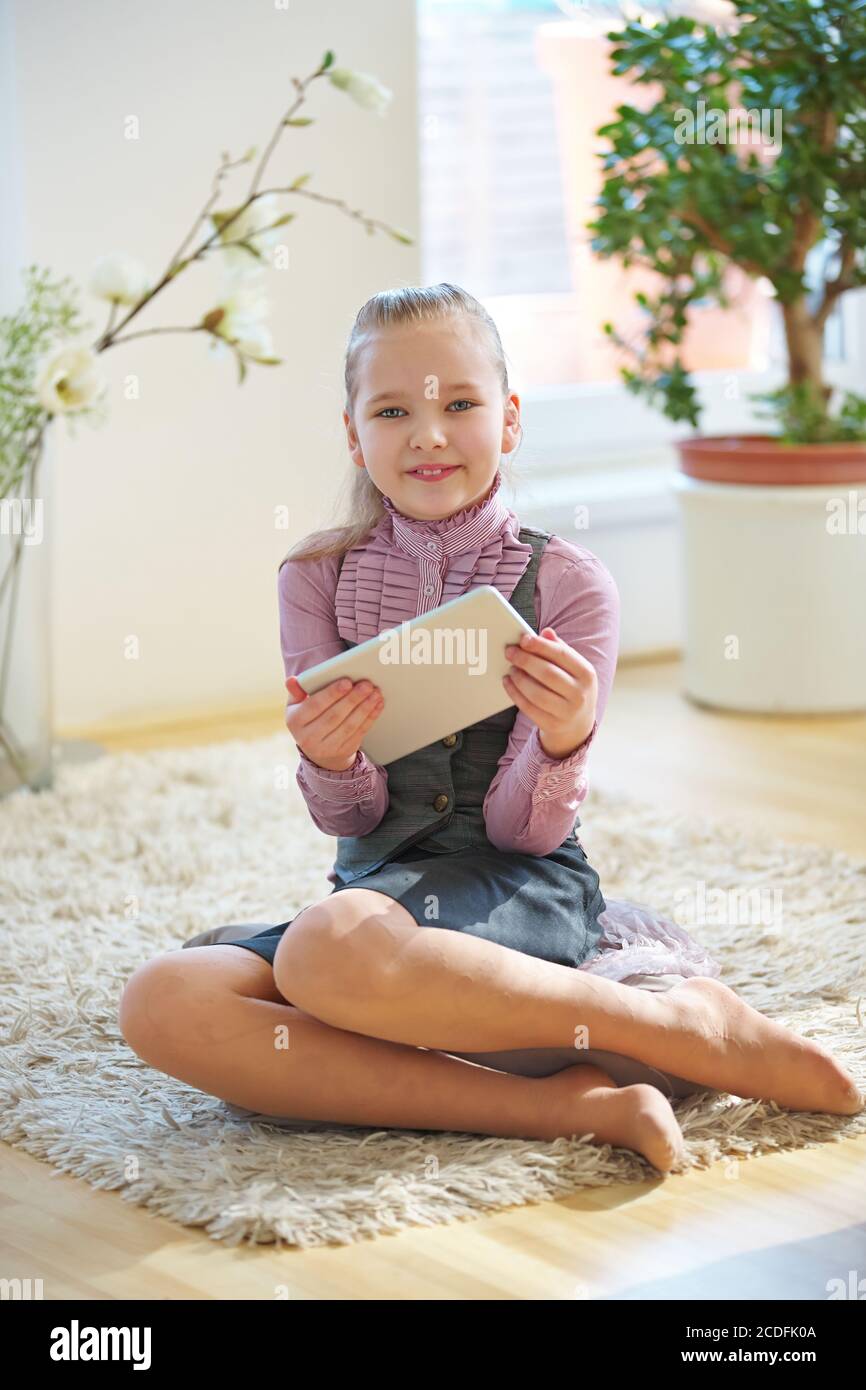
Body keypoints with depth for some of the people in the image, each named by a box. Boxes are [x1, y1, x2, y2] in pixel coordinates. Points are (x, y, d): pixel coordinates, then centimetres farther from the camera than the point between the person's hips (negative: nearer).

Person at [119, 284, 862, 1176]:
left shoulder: (567, 583, -4)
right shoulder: (318, 578, 4)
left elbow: (522, 828, -8)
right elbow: (348, 819, -1)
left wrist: (562, 741, -30)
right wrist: (329, 764, -25)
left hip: (520, 891, -4)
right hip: (377, 884, 4)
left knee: (332, 947, -39)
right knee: (161, 1003, -27)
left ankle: (689, 1020, -22)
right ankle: (564, 1106, -29)